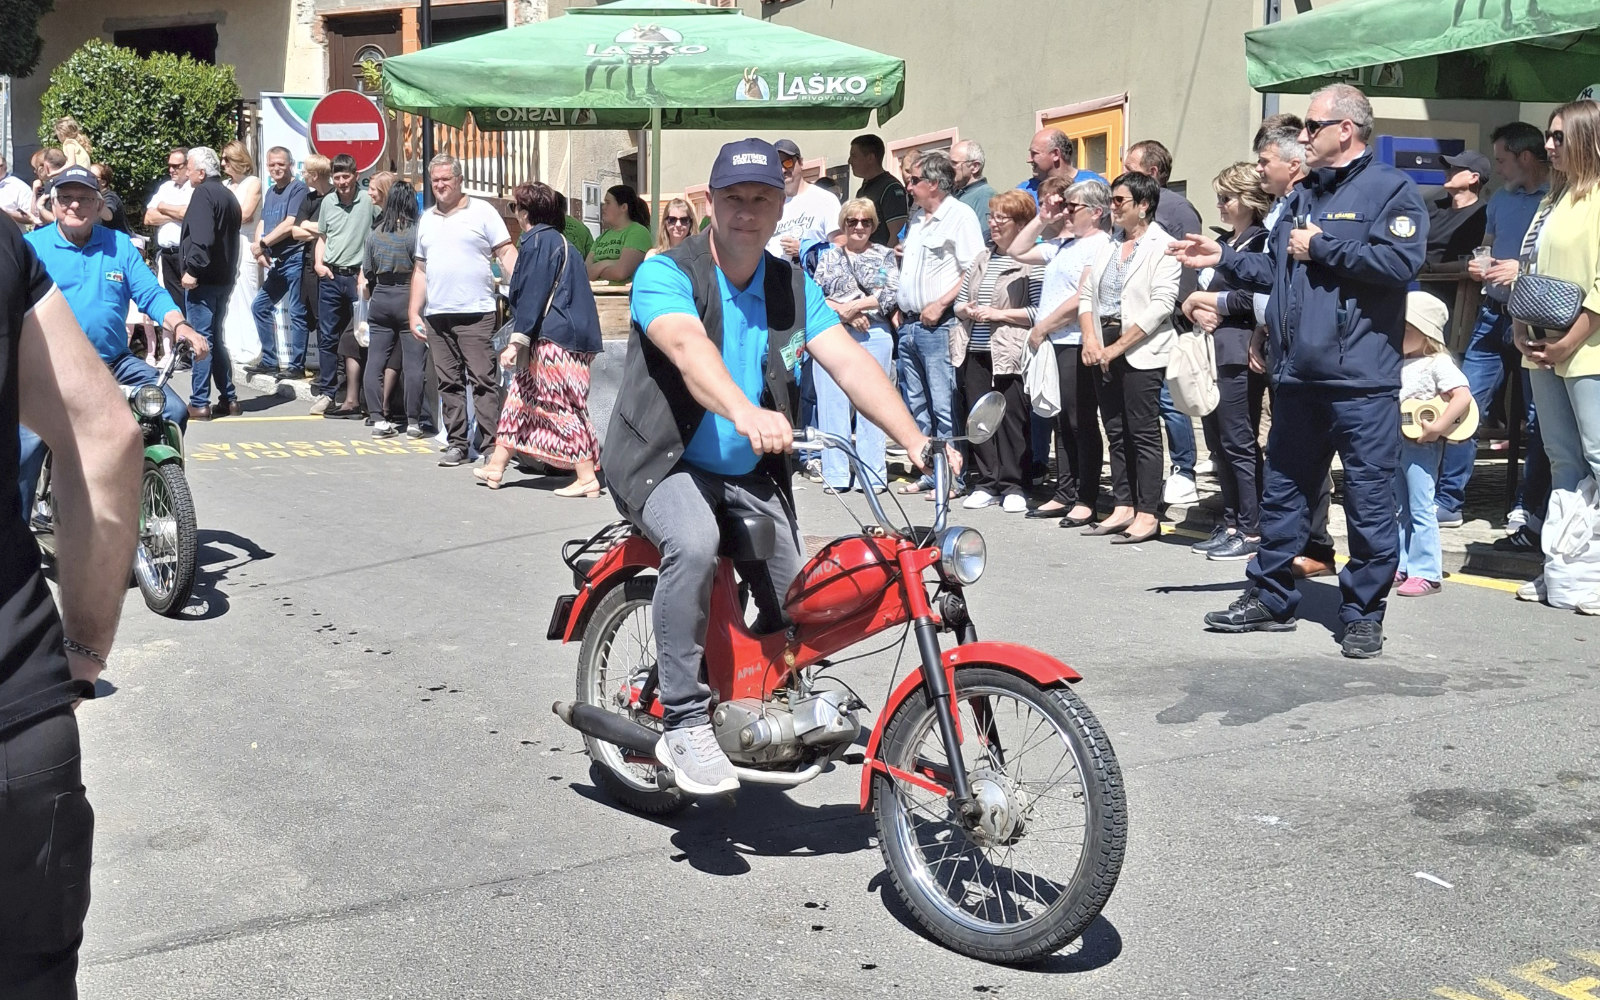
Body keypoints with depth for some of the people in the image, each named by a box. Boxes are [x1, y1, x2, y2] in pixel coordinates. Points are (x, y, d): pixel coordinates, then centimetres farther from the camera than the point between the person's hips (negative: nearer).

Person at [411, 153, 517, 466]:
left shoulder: (482, 211, 3)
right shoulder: (426, 219, 18)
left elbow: (506, 252, -2)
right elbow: (421, 270, 22)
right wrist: (414, 312, 15)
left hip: (475, 313, -5)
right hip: (436, 315, 5)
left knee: (483, 379, -7)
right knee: (449, 383, 7)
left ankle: (491, 445, -5)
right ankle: (456, 444, 13)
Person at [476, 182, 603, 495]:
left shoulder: (536, 240, -10)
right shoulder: (558, 240, 19)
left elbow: (531, 294, -17)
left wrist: (518, 340, -18)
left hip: (551, 341, -10)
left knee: (560, 407, -7)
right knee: (520, 395, 15)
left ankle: (586, 478, -6)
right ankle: (496, 466, 21)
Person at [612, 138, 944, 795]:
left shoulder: (793, 286, 5)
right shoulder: (666, 274, -12)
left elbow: (849, 361, -7)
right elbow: (689, 348, -33)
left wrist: (916, 441, -21)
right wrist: (744, 412, -53)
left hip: (752, 473, 5)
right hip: (663, 465, -5)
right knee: (694, 544, -35)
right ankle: (685, 724, -23)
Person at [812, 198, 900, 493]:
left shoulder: (885, 255, 11)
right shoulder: (829, 257, 14)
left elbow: (893, 293, -2)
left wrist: (856, 305, -10)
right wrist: (844, 312, -10)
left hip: (874, 336, -1)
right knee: (832, 403, -1)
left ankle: (872, 474, 4)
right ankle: (835, 474, 4)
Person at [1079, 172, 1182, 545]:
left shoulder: (1162, 245, -6)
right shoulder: (1110, 245, 15)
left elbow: (1162, 304, -14)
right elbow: (1086, 293, 13)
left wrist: (1118, 346, -16)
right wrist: (1091, 340, -4)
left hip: (1141, 350, -7)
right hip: (1104, 349, 7)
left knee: (1143, 433, -4)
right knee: (1116, 431, 10)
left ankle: (1148, 514, 0)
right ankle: (1123, 507, 16)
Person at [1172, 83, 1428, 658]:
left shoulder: (1390, 190, -4)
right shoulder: (1303, 196, 20)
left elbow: (1401, 262, -20)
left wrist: (1322, 248, -13)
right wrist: (1222, 259, 14)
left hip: (1360, 379, -7)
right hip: (1296, 375, 8)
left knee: (1369, 499, 0)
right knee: (1282, 491, 13)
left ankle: (1364, 614, 9)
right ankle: (1270, 599, 24)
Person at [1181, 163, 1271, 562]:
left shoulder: (1260, 242, -8)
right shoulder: (1225, 242, 20)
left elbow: (1251, 299, -17)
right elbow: (1198, 292, 23)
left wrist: (1205, 300, -5)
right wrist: (1199, 310, 1)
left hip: (1239, 355, -9)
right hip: (1213, 352, 9)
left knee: (1239, 443, -7)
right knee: (1219, 442, 10)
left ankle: (1252, 532, -2)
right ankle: (1230, 525, 17)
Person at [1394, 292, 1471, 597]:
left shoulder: (1438, 363, -10)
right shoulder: (1397, 363, 12)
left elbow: (1463, 396, -20)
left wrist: (1439, 426, -26)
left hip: (1421, 446, -8)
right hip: (1395, 442, 8)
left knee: (1420, 509, -6)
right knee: (1402, 509, 14)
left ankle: (1426, 572, -1)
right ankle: (1401, 566, 21)